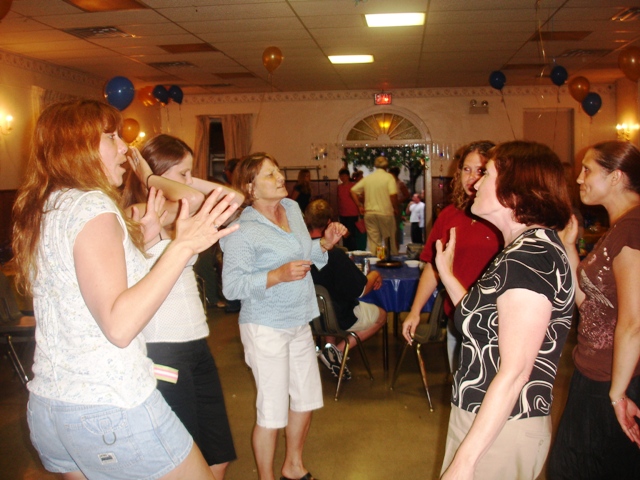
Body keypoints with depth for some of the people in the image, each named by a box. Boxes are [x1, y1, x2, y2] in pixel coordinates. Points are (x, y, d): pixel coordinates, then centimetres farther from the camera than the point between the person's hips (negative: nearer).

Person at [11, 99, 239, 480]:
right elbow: (119, 325, -27)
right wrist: (184, 246, -30)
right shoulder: (92, 206, -16)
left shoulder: (41, 211, 11)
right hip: (112, 410, -9)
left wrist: (139, 240, 14)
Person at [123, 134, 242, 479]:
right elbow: (193, 199, -32)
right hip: (163, 351, -9)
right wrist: (150, 179, -14)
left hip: (197, 344, 9)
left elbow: (233, 198, 10)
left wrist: (186, 179, 6)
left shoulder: (177, 217, 13)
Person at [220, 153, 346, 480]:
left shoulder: (292, 208, 4)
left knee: (307, 398, 19)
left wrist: (325, 242, -1)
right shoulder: (242, 230, -17)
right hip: (266, 328, -8)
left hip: (299, 322, 8)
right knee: (273, 411, 3)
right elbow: (232, 286, -20)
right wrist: (278, 275, -29)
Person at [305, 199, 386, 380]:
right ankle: (337, 351, 5)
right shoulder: (335, 255, -29)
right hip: (338, 319, -6)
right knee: (381, 315, 18)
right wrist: (374, 276, 1)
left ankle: (330, 346, 19)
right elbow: (359, 290, -20)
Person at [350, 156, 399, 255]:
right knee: (389, 239, 9)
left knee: (373, 240, 6)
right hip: (385, 213, -3)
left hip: (369, 213, 3)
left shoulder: (367, 178, 9)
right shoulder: (389, 177, -4)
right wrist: (395, 209, -3)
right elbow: (393, 194, -16)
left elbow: (353, 191, 7)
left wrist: (360, 206, 9)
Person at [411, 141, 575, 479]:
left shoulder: (532, 255, -21)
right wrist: (446, 274, 16)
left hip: (502, 430, -9)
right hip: (484, 417, 9)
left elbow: (514, 371, -24)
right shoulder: (526, 248, 11)